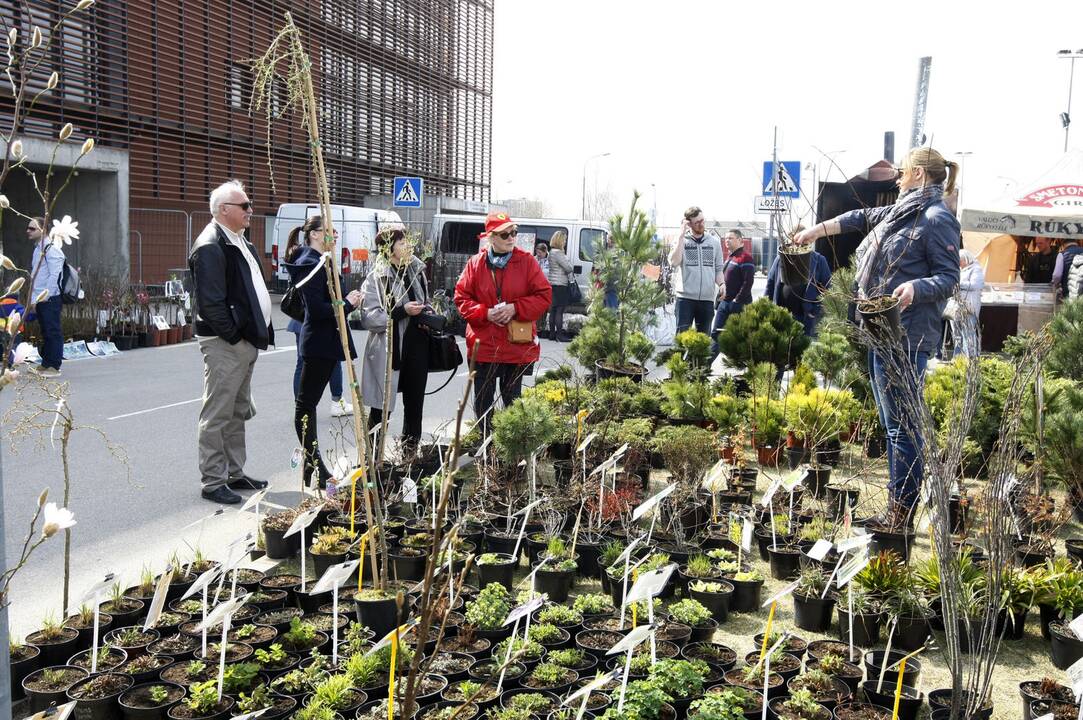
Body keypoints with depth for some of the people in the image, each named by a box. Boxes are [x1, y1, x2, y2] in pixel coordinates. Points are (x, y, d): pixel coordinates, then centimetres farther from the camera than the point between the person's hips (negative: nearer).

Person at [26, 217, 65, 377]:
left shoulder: (51, 250, -11)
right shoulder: (38, 250, 18)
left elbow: (54, 276, -17)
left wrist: (44, 297, -18)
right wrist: (33, 300, 18)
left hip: (50, 299, -9)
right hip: (39, 300, 9)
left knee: (53, 332, -5)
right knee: (45, 332, 13)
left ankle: (54, 367, -2)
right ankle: (45, 364, 19)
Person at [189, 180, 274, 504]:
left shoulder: (240, 241, 17)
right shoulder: (210, 246, -14)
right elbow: (210, 301, -21)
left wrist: (259, 332, 14)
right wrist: (233, 335, -17)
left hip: (247, 341, 10)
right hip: (224, 343, -10)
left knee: (238, 412, 17)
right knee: (217, 414, -3)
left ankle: (234, 473, 28)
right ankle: (213, 482, 4)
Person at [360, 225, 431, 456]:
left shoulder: (416, 271, 9)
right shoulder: (376, 278, -10)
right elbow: (369, 318, -17)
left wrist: (427, 313, 4)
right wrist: (403, 311, -21)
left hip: (417, 348, 6)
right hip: (388, 351, -6)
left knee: (415, 403, 14)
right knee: (382, 407, 1)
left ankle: (410, 451, 29)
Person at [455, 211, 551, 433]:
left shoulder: (526, 261, -1)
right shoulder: (475, 263, 1)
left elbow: (544, 296, -3)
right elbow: (461, 298, 2)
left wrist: (514, 309, -14)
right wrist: (486, 313, -13)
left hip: (518, 345, -1)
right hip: (483, 345, 1)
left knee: (512, 401, 10)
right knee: (482, 402, 9)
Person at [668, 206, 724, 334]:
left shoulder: (714, 242, 11)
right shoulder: (681, 240, 2)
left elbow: (718, 269, 15)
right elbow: (674, 262, -15)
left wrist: (721, 284, -6)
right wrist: (681, 235, -12)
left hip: (707, 299, 3)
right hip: (686, 298, -3)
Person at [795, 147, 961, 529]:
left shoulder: (937, 219, -10)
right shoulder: (903, 212, 17)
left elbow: (949, 277, -12)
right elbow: (862, 217, 32)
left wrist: (916, 288, -29)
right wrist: (819, 229, 32)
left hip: (906, 337, -10)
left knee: (901, 423, -5)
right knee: (891, 420, 13)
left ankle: (903, 508, 3)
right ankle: (898, 498, 22)